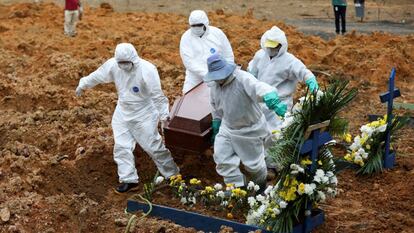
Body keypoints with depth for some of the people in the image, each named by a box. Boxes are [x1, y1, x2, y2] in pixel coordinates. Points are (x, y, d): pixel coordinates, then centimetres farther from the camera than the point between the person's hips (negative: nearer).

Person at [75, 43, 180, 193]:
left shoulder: (147, 70, -25)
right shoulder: (113, 65, -10)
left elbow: (157, 95, -23)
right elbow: (97, 76, 8)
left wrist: (164, 115, -25)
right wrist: (83, 85, 20)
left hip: (144, 116, -5)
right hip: (122, 113, 5)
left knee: (153, 146, -1)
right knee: (121, 147, 3)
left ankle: (173, 175, 18)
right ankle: (129, 180, 13)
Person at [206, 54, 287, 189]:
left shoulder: (243, 79, -29)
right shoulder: (214, 85, -6)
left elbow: (259, 88, -49)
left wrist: (274, 101, -68)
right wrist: (216, 127, 19)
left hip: (250, 129, -5)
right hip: (227, 129, 6)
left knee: (253, 163, 11)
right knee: (222, 160, -1)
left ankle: (261, 186, 42)